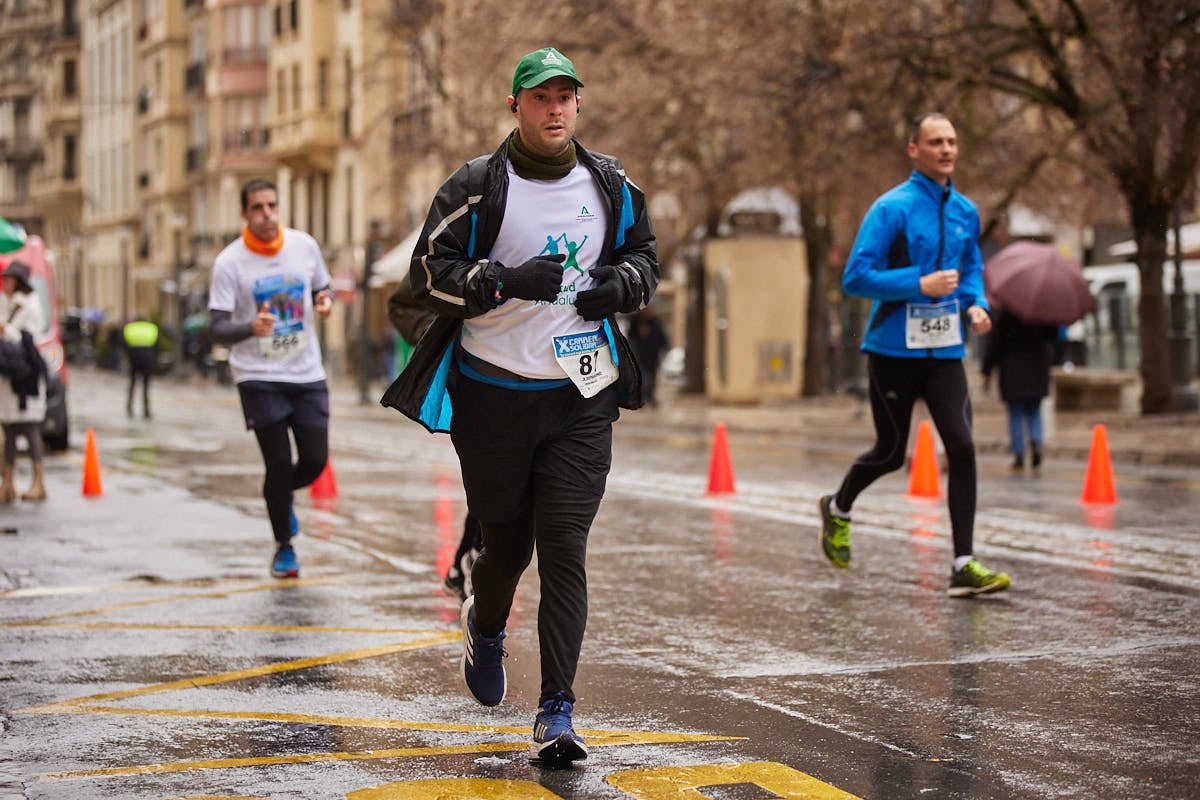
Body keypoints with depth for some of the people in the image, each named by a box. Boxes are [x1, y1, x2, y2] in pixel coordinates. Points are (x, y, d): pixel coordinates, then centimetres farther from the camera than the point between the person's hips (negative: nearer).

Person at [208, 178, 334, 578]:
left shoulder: (305, 245, 1)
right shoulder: (229, 262, -9)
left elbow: (323, 289, 17)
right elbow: (218, 329, -12)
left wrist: (325, 302, -8)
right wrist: (251, 328, -33)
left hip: (307, 374, 3)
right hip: (258, 377, -3)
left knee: (315, 459, 0)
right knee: (279, 463, -5)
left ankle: (282, 495, 35)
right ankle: (283, 547, 16)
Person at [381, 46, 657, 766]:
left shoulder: (612, 186, 7)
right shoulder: (476, 188, -5)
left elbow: (645, 253, 21)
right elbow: (430, 273, -8)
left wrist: (622, 283, -1)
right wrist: (508, 280, -23)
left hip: (582, 395, 1)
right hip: (493, 392, -1)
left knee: (564, 550, -7)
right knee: (508, 543, 10)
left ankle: (557, 713, -5)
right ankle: (486, 627, 46)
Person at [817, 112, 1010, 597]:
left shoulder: (965, 211, 8)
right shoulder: (892, 208, -10)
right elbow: (855, 277, -14)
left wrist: (976, 304, 2)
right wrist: (920, 284, -22)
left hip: (945, 352, 4)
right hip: (893, 351, -4)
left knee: (962, 446, -11)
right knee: (891, 453, 7)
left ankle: (964, 566, -8)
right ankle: (838, 509, 40)